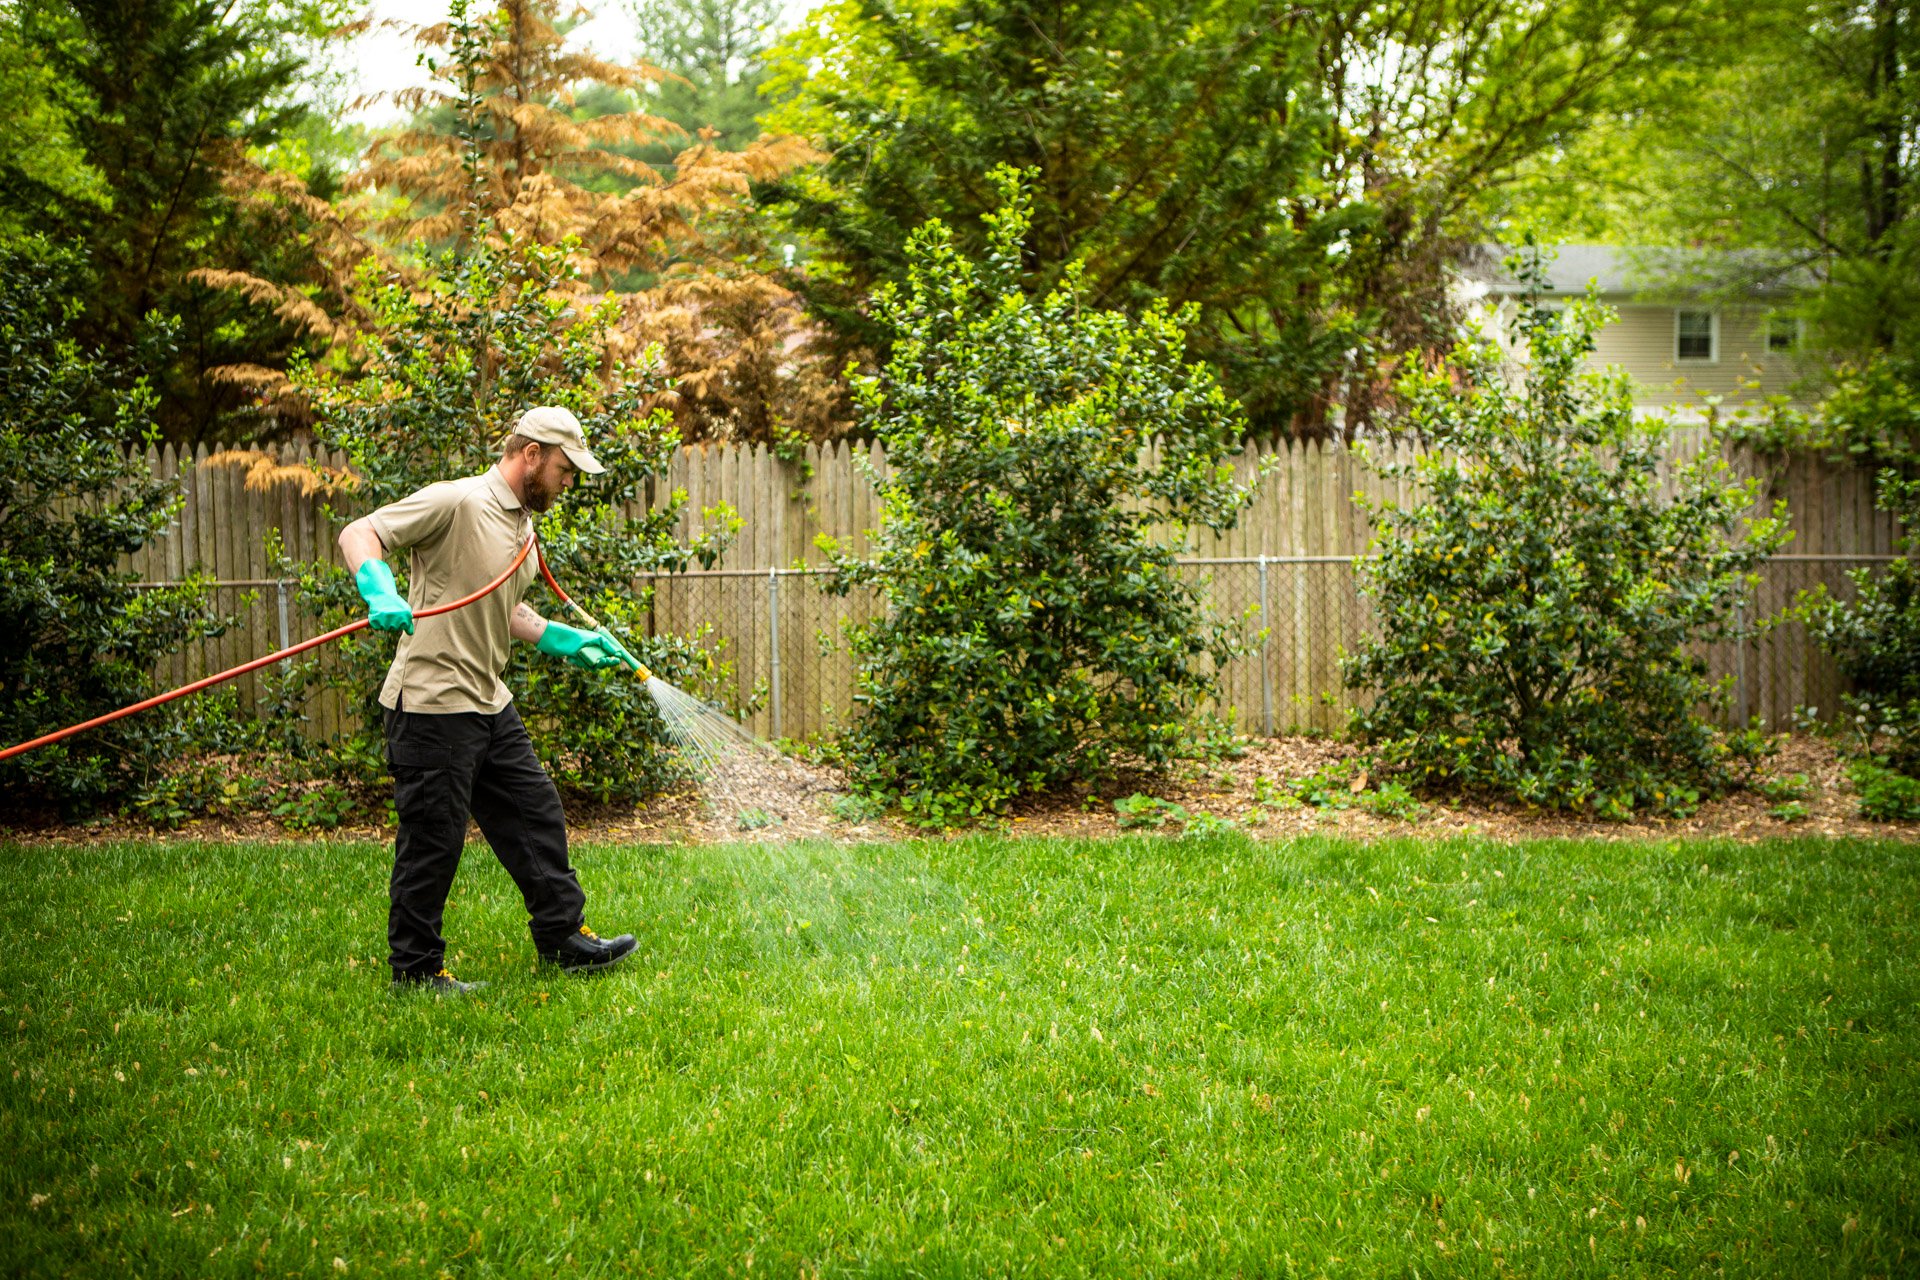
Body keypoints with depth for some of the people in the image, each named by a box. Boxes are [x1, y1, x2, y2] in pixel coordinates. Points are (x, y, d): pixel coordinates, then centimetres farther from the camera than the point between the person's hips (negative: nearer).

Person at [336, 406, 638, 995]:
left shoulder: (522, 526, 15)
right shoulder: (457, 503, -15)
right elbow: (358, 534, -19)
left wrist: (568, 641, 23)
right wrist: (380, 591, -36)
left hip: (489, 703, 9)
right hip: (433, 703, -9)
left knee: (535, 815, 14)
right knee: (433, 839, -1)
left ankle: (564, 937, 26)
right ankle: (414, 969, 12)